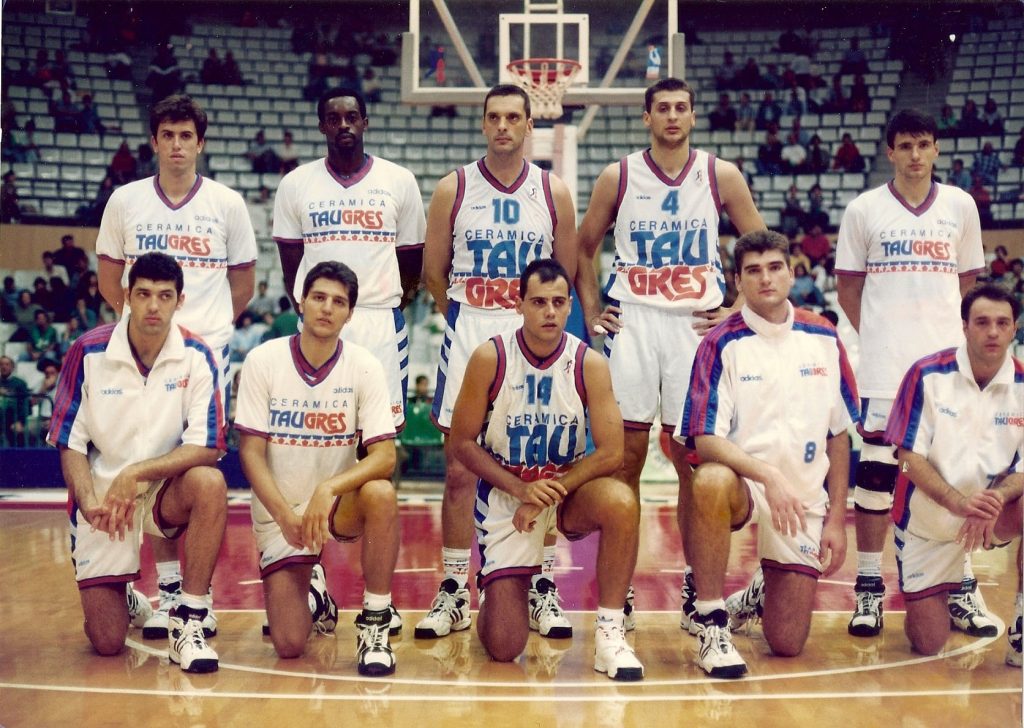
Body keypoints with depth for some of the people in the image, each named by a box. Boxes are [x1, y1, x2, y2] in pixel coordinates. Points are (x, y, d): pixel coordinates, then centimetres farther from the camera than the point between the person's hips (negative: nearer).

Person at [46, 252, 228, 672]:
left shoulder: (196, 357, -10)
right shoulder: (88, 353, -9)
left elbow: (207, 447, -16)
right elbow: (69, 443, -3)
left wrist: (135, 473, -25)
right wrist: (89, 502, -20)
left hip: (165, 493, 0)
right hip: (103, 500, 0)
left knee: (209, 484, -36)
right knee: (106, 643, -7)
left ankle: (187, 621, -22)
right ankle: (127, 603, 33)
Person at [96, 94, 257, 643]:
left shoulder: (227, 204, 5)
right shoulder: (126, 201, 7)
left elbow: (244, 284, 11)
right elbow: (109, 278, 13)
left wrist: (209, 324, 3)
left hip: (208, 346, -1)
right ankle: (167, 586, 13)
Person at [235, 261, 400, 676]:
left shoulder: (364, 368, -9)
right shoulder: (263, 361, -9)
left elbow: (385, 456, -17)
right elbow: (251, 451, -10)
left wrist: (328, 489, -34)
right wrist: (285, 515, -22)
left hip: (339, 505, 0)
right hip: (278, 513, 0)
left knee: (381, 494, -36)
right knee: (289, 645, -14)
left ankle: (375, 625, -19)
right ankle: (311, 589, 24)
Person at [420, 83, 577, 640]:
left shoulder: (554, 193, 3)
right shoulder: (452, 190, 1)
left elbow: (566, 273, 10)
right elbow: (434, 272, 6)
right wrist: (470, 318, 8)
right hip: (468, 336, 0)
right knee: (459, 469, 1)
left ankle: (544, 591, 13)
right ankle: (453, 594, 10)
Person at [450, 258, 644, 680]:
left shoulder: (589, 364, -11)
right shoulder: (490, 358, -12)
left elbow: (611, 453, -13)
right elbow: (462, 443, -8)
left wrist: (549, 493, -20)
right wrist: (521, 490, -19)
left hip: (568, 488, 1)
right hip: (504, 493, -1)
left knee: (622, 503, -35)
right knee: (503, 647, -9)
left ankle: (609, 633, -18)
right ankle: (503, 595, 30)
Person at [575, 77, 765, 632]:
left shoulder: (721, 176, 3)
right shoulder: (618, 177, 3)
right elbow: (584, 246, 13)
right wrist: (590, 310, 5)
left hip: (696, 323, 0)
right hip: (632, 321, 0)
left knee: (692, 457, 3)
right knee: (627, 452, 1)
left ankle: (696, 586, 13)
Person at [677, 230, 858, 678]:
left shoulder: (824, 339, 3)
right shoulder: (722, 344, -8)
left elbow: (838, 435, 8)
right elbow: (705, 440, -15)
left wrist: (837, 520, 5)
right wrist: (769, 476, -29)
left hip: (806, 501, 3)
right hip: (743, 483, -3)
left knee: (787, 645, 0)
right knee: (711, 481, -41)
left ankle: (758, 595, 36)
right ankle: (712, 625, -25)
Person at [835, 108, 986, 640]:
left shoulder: (960, 206, 8)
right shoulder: (864, 209, 2)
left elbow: (969, 279, 15)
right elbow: (847, 286, 7)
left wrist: (948, 329, 6)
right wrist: (877, 334, 0)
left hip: (947, 358, 2)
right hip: (884, 364, -2)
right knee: (876, 471, -2)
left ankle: (960, 585, 16)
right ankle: (868, 587, 6)